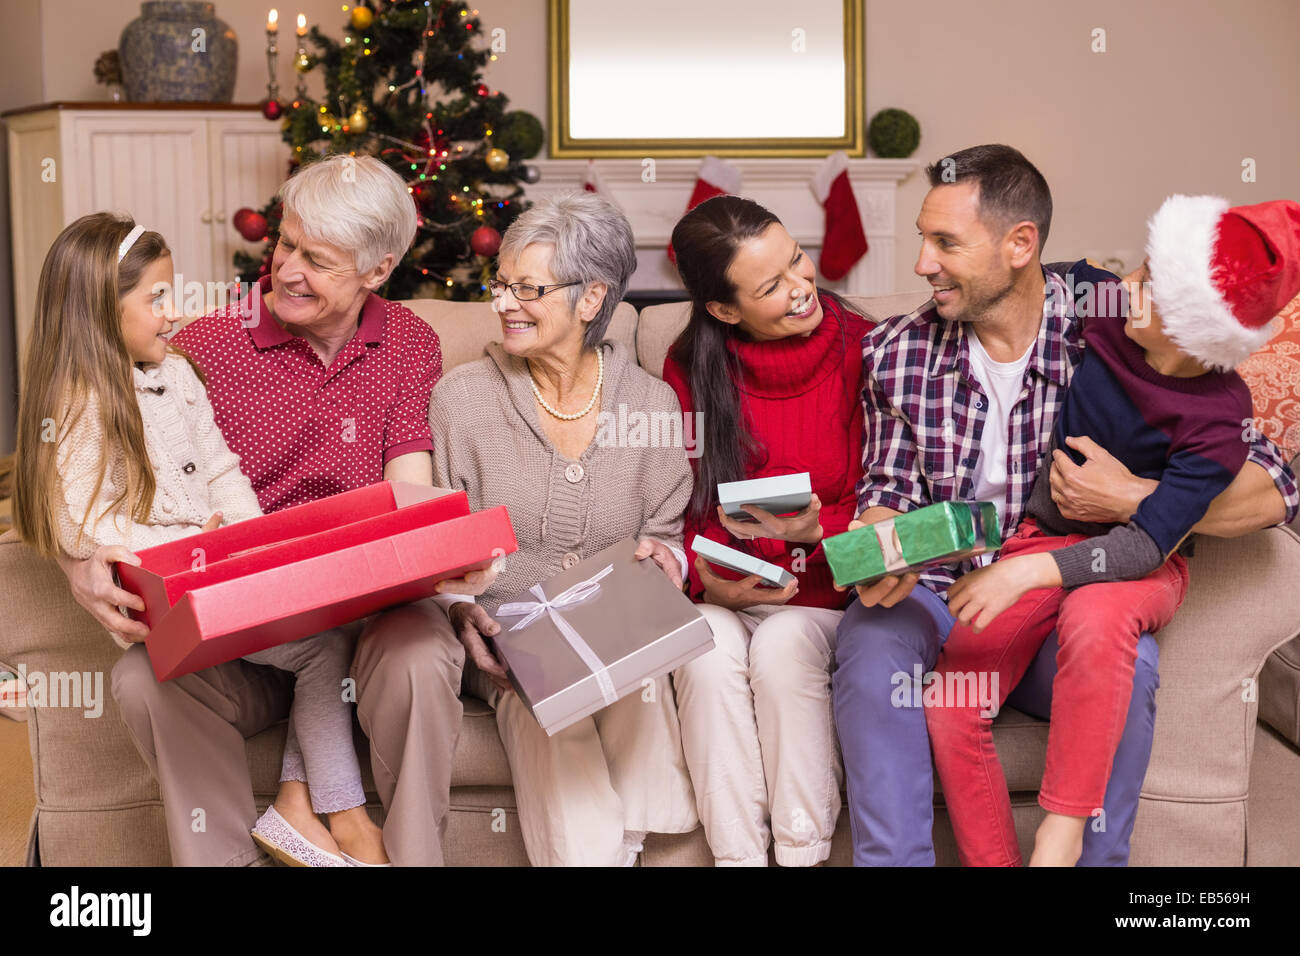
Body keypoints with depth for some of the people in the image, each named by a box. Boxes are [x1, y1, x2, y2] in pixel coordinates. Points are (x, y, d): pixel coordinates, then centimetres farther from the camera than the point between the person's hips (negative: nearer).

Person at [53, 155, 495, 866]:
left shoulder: (410, 346, 6)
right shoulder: (208, 344, -1)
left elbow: (409, 495, -5)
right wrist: (83, 568, -26)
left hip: (369, 607, 0)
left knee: (421, 661, -33)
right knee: (145, 681, -29)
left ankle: (412, 856, -12)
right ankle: (226, 858, -12)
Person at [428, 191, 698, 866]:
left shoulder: (651, 404, 8)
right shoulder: (461, 397, 3)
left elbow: (667, 537, 14)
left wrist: (660, 554, -10)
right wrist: (461, 610, -15)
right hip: (501, 638, -1)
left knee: (640, 683, -33)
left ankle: (621, 840, -13)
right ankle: (589, 850, -15)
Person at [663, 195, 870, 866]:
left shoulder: (859, 348, -5)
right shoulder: (691, 368, 1)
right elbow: (680, 508, 6)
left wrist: (818, 531, -21)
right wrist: (708, 579, -13)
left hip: (823, 589, -1)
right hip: (721, 593, 2)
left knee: (783, 648, -32)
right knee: (709, 650, -30)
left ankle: (803, 852, -18)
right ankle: (737, 854, -20)